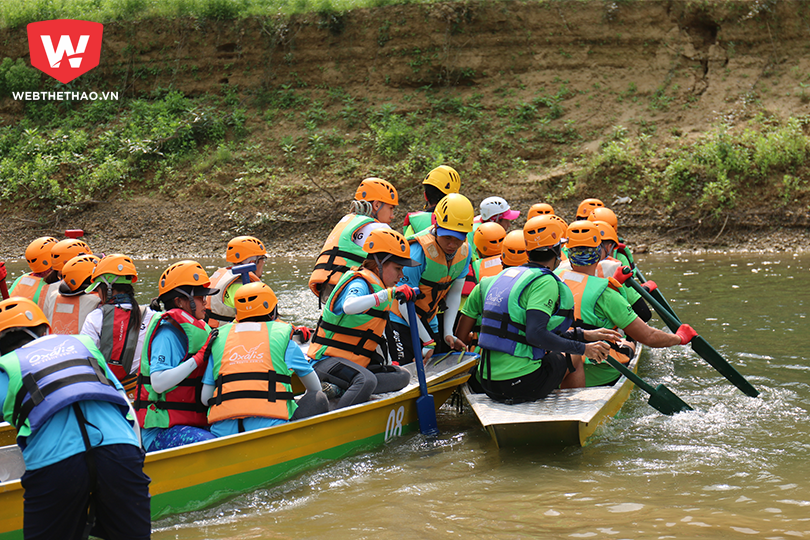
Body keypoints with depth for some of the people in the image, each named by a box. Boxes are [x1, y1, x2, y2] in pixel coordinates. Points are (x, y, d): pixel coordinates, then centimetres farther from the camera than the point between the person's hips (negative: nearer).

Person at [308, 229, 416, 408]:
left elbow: (376, 335, 26)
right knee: (366, 381, -36)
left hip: (358, 362, 10)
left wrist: (388, 363, 21)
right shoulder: (360, 283, -13)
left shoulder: (378, 287, 16)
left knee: (402, 377, -3)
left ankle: (347, 389, -14)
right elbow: (349, 306, -40)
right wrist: (388, 294, -43)